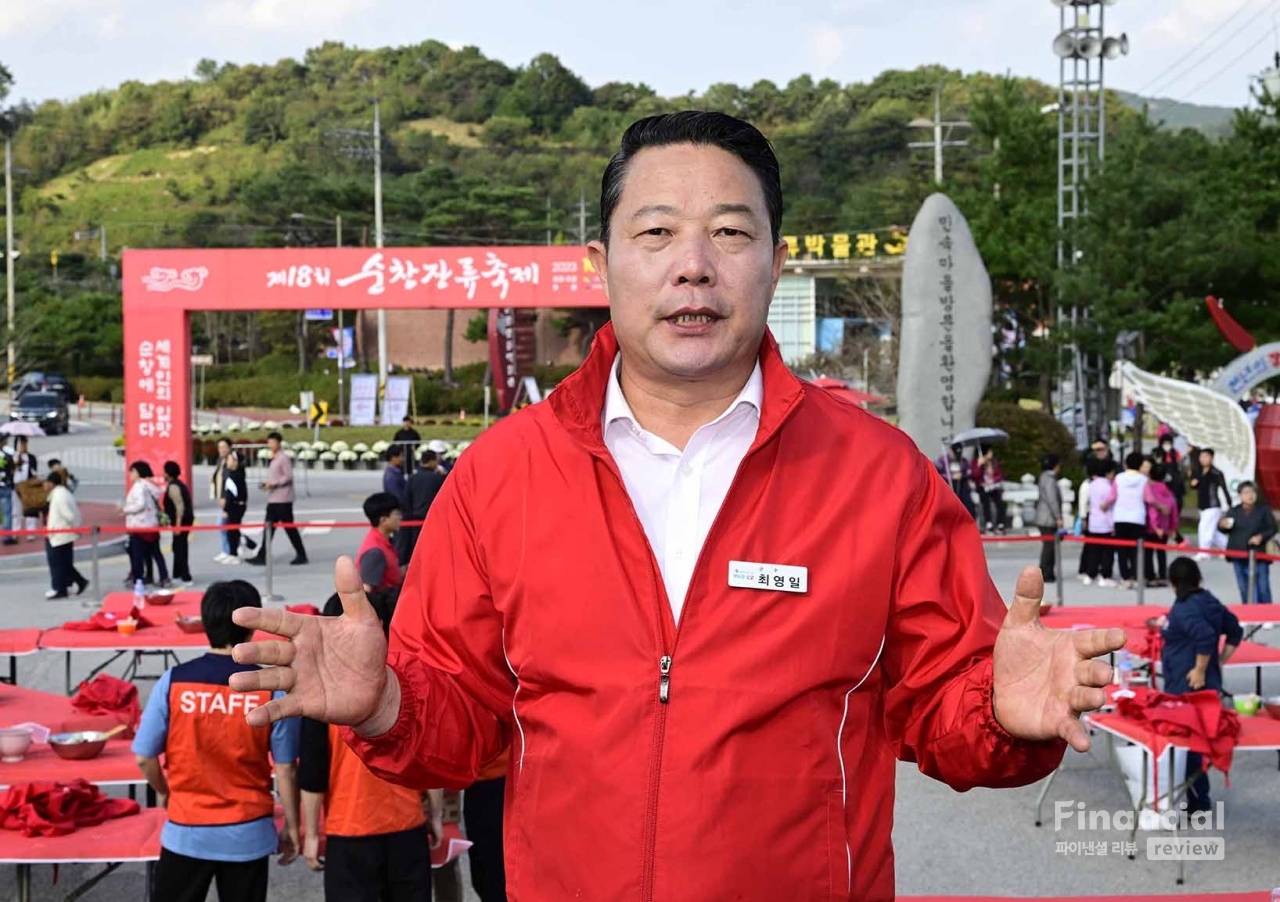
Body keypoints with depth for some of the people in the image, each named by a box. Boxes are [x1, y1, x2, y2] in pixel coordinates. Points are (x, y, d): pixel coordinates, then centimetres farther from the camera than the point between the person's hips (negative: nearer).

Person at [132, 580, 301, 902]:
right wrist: (291, 826, 8)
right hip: (247, 835, 0)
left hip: (187, 833, 0)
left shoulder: (173, 682, -10)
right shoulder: (272, 689, -11)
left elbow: (144, 756, -4)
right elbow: (286, 768, -5)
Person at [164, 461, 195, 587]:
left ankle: (186, 578, -6)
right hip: (187, 519, 10)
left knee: (180, 549, -6)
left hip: (181, 520, -10)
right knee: (178, 548, 17)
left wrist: (178, 524, -24)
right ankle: (177, 575, 26)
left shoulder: (173, 487, -15)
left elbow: (180, 506, -23)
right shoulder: (178, 484, 16)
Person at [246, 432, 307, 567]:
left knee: (289, 528, -3)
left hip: (283, 500, -9)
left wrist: (273, 484, -20)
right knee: (268, 528, 7)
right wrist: (267, 484, 7)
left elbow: (288, 477, -18)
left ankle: (301, 555, 6)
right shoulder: (274, 459, 17)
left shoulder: (283, 458, -12)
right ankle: (262, 556, 7)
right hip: (273, 500, 9)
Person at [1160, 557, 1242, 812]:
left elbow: (1206, 637, -33)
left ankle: (1199, 803, 4)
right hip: (1208, 685, 9)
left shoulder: (1184, 608, -18)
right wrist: (1220, 662, 17)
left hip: (1187, 688, -9)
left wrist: (1200, 671, -22)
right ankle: (1198, 798, 24)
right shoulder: (1209, 602, 9)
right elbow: (1235, 632, 18)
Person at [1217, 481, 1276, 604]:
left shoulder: (1264, 510, -3)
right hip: (1239, 556, 3)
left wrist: (1261, 537, -17)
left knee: (1262, 588, 2)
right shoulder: (1234, 511, 4)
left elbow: (1272, 528, 0)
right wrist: (1222, 525, -13)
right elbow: (1225, 529, 10)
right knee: (1244, 588, 11)